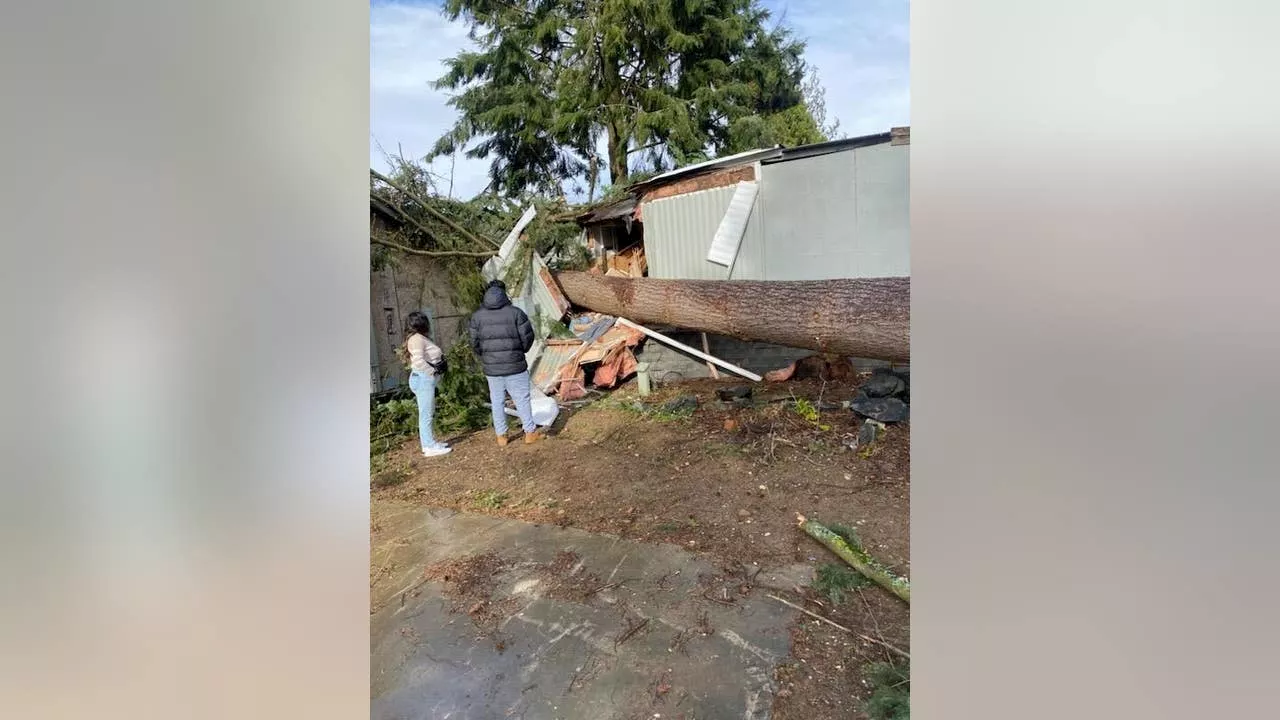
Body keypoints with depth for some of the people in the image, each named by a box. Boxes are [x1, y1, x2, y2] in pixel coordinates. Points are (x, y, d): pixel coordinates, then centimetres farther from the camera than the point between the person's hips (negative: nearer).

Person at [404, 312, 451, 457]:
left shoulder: (420, 338, 15)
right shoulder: (417, 338, -14)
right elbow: (418, 361, -26)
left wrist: (440, 357, 5)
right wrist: (432, 371, -16)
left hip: (425, 379, 10)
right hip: (422, 378, -10)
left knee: (429, 413, 17)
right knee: (426, 414, -5)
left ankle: (430, 442, 27)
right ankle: (430, 447, 1)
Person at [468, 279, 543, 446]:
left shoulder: (477, 316, 0)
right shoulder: (516, 313, -8)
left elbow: (475, 343, 3)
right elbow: (527, 337, -5)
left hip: (491, 368, 3)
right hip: (515, 365, -3)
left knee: (497, 401, 12)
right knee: (522, 399, 7)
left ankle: (501, 436, 19)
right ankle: (530, 432, 13)